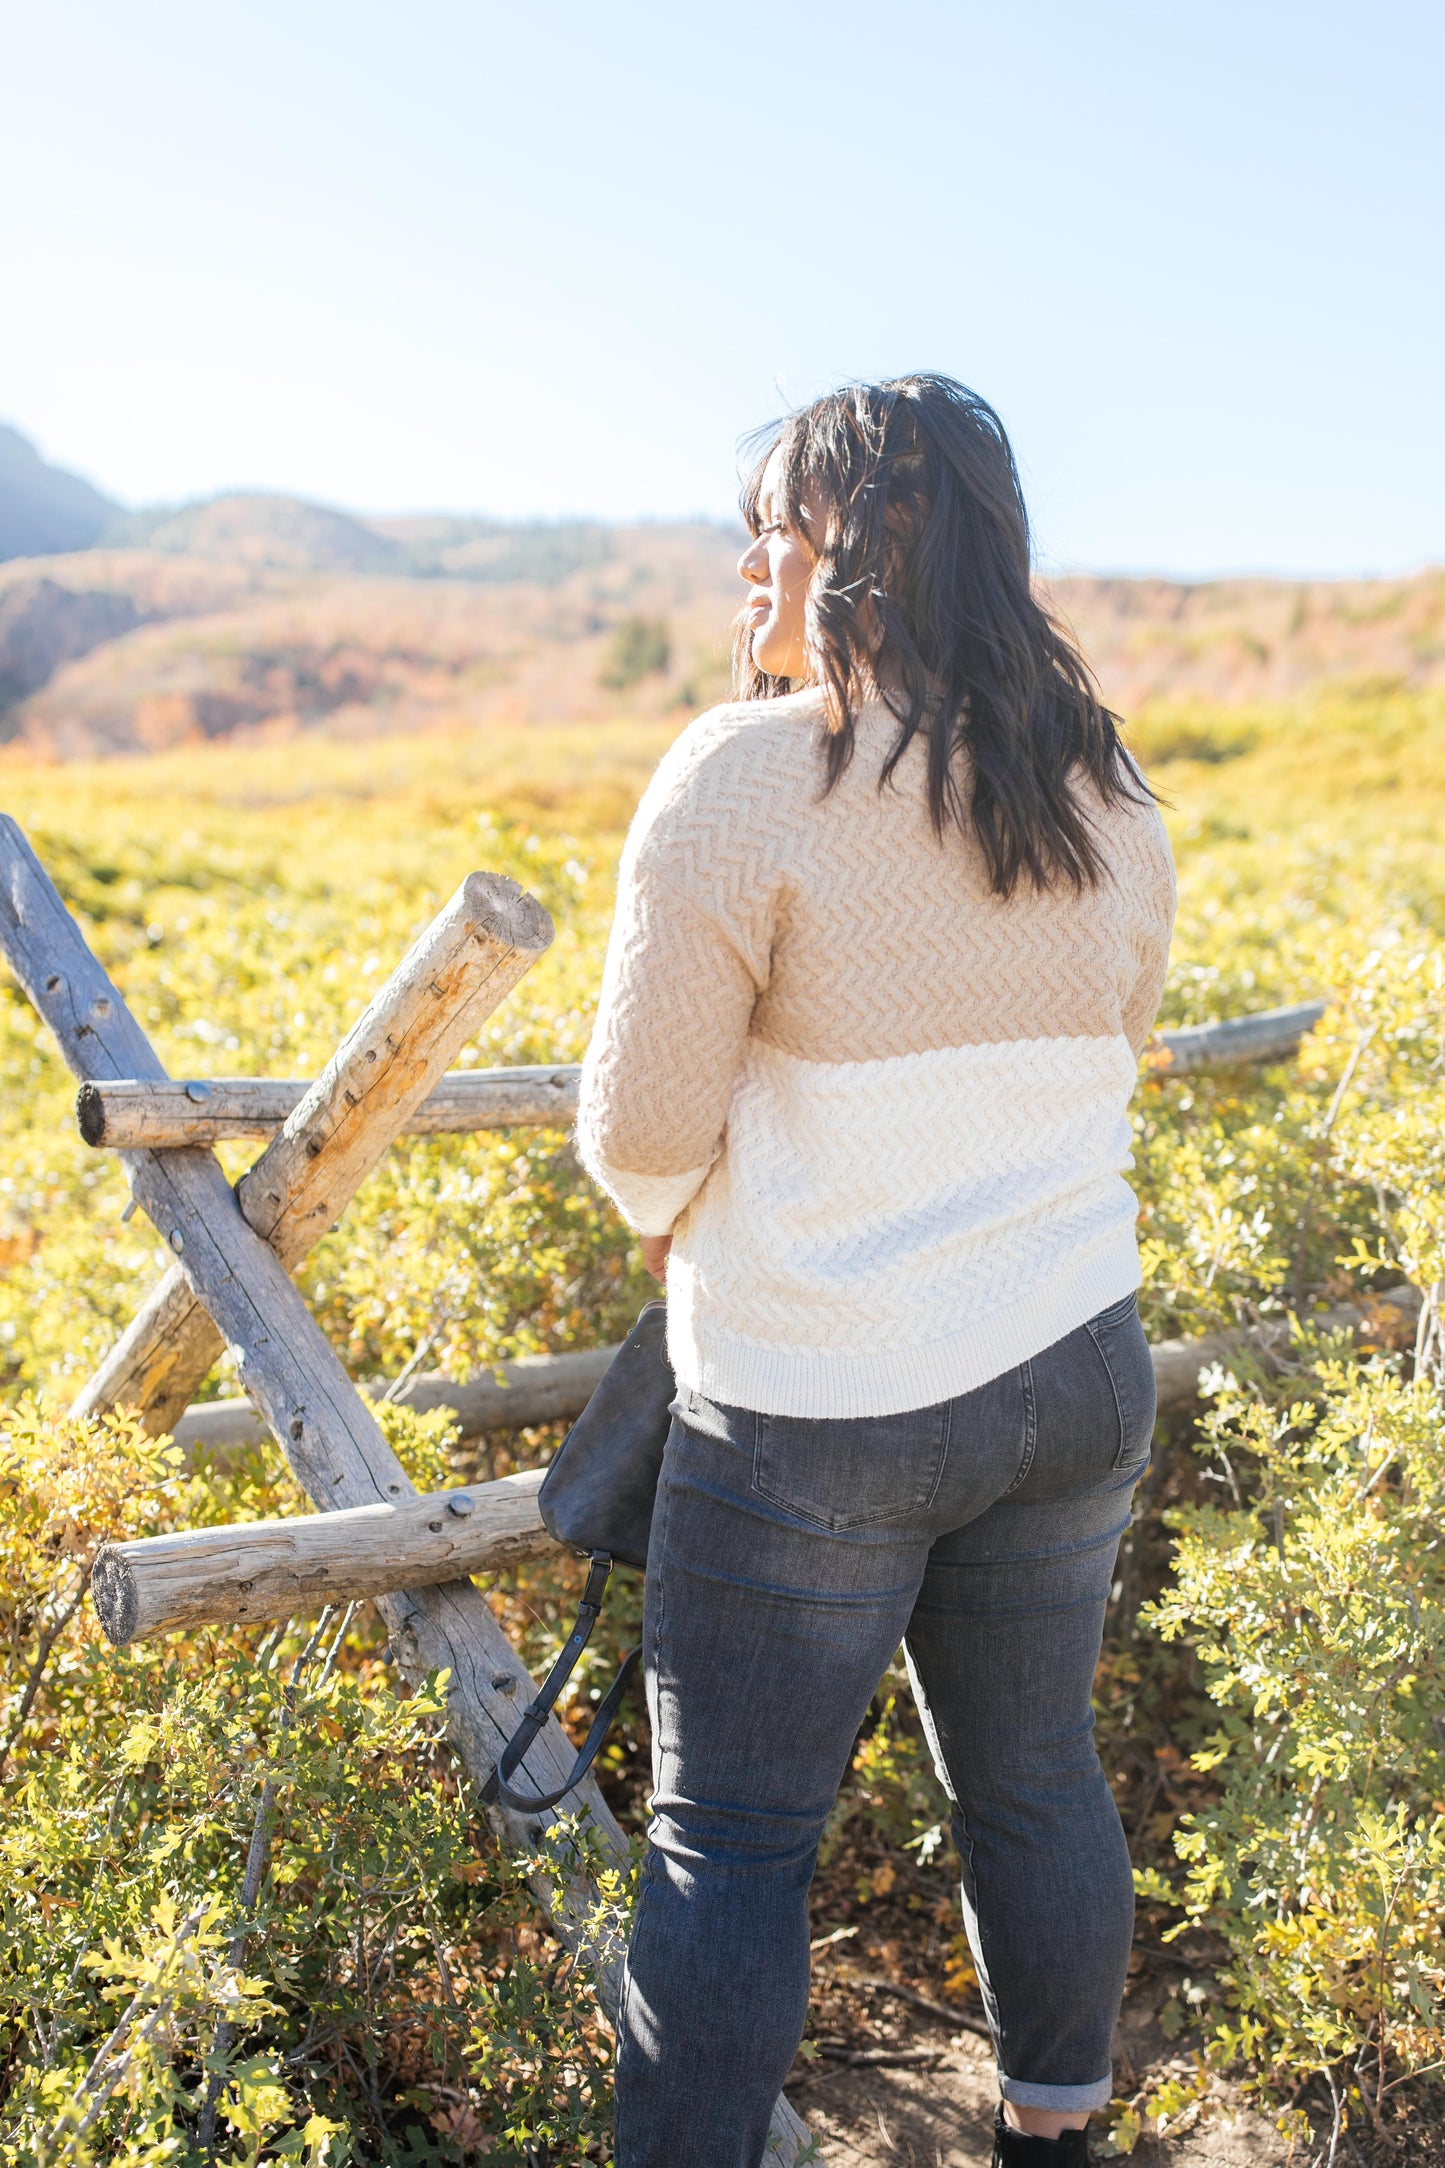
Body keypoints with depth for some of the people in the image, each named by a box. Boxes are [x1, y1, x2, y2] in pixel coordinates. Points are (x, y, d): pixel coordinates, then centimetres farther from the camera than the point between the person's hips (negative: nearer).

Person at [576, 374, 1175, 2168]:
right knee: (1035, 1780, 23)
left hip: (821, 1414, -6)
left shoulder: (746, 777, -16)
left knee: (732, 1835, 8)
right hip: (1076, 1371, 7)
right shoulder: (1108, 795, 4)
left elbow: (642, 1125, -13)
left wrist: (667, 1217, 8)